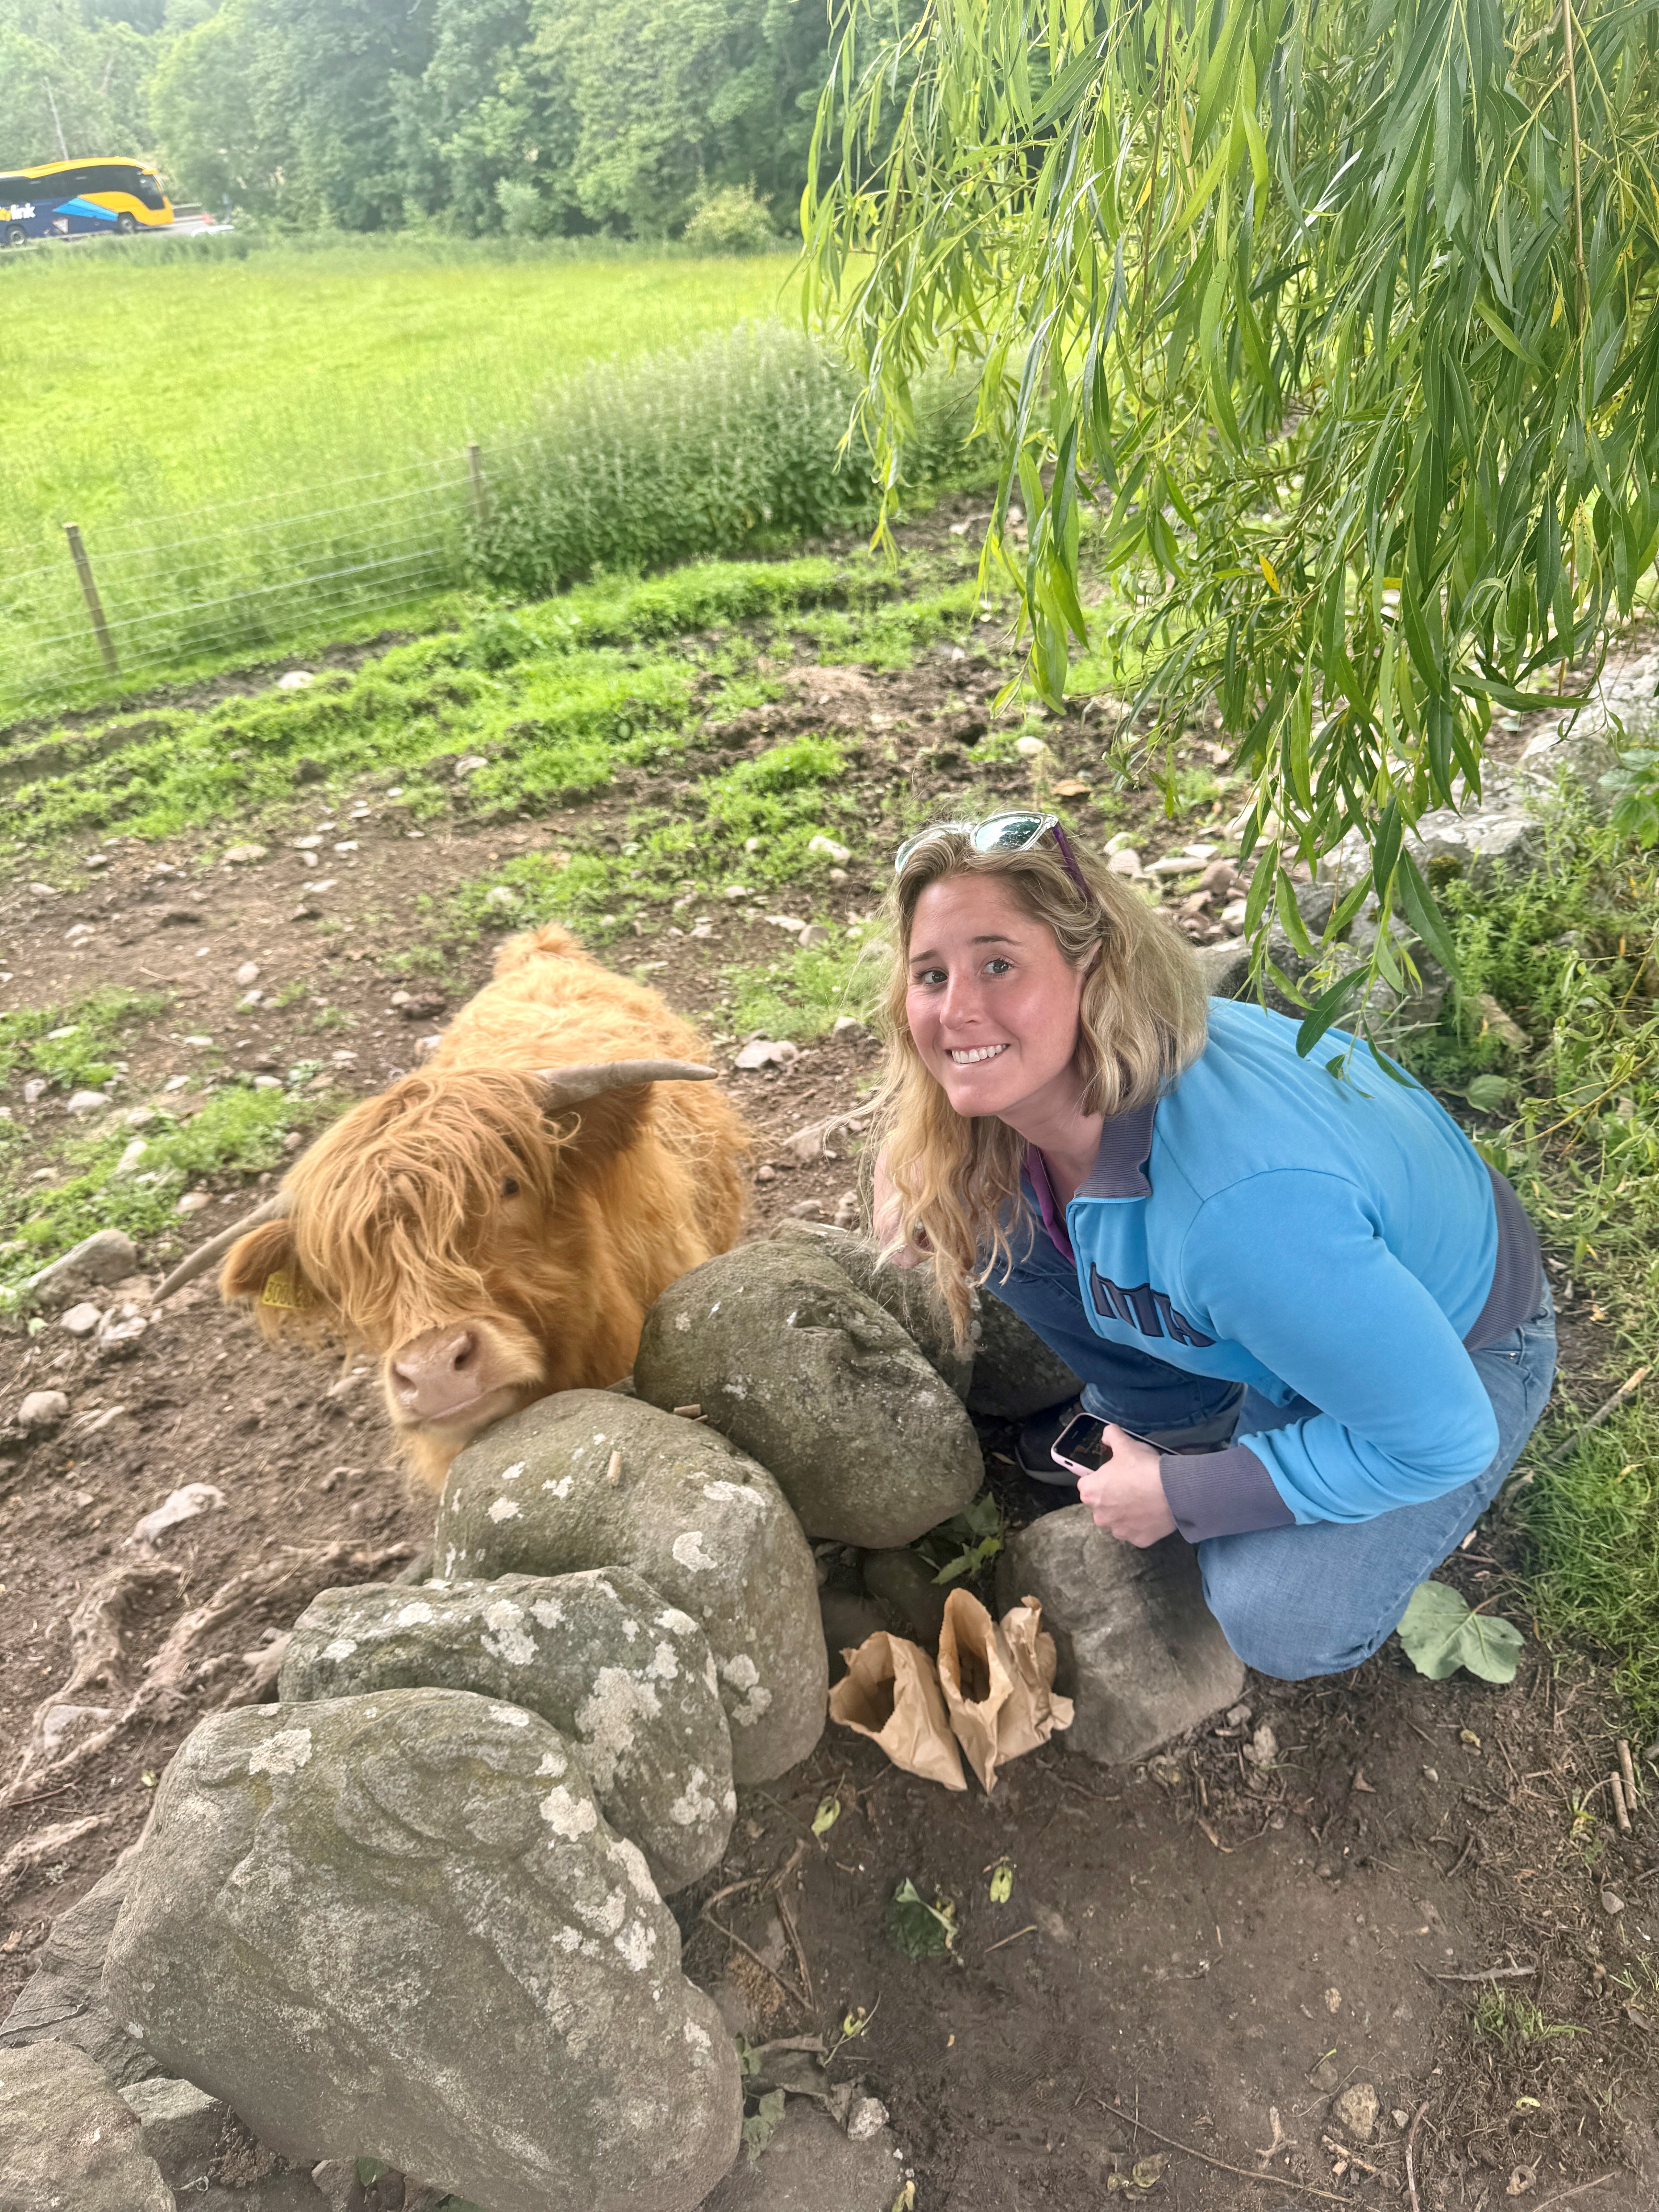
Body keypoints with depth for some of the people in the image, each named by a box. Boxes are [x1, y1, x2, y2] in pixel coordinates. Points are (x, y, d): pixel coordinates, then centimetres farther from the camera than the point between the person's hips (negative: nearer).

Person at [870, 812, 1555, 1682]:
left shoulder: (1245, 1202, -45)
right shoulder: (1029, 1072, -22)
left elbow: (1441, 1438, -31)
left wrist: (1181, 1497, -22)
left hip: (1453, 1347, -6)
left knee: (1278, 1624, -27)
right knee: (988, 1218, -8)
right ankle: (1175, 1416, 12)